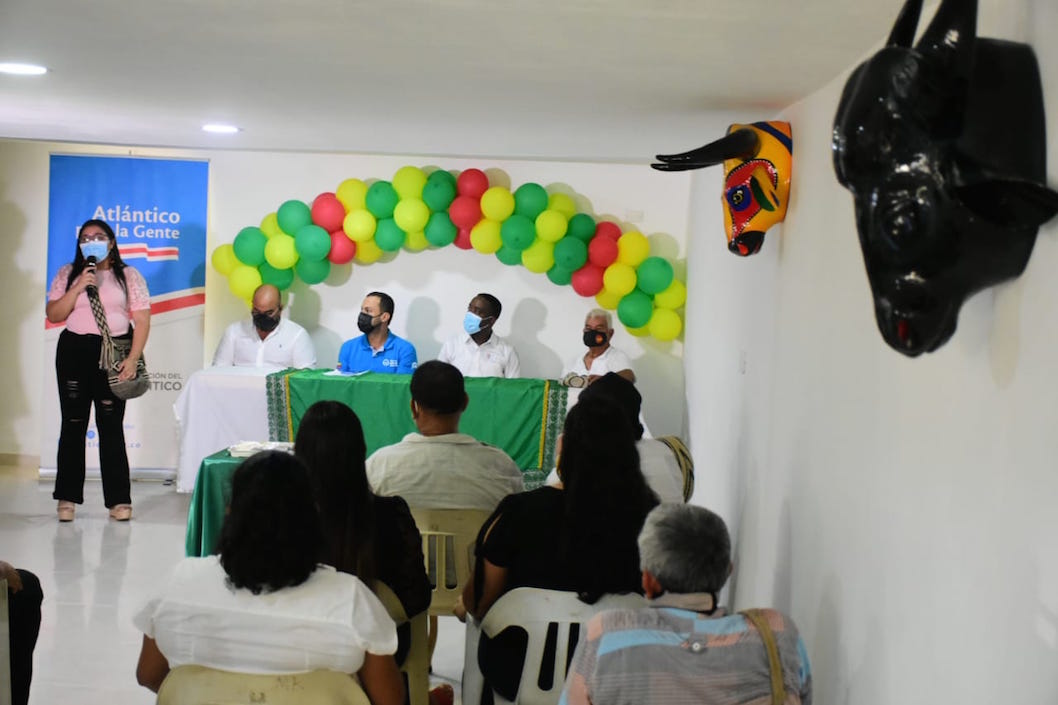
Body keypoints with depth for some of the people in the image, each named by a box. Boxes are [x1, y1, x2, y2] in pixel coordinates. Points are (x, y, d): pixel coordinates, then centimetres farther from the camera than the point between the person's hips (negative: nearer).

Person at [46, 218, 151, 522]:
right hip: (74, 352, 2)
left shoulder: (128, 276, 5)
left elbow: (142, 320, 0)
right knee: (73, 424, 2)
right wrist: (78, 288, -12)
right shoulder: (67, 274, 9)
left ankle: (119, 499, 3)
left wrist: (133, 358, -10)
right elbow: (53, 314, 1)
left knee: (112, 426, -1)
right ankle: (68, 498, 8)